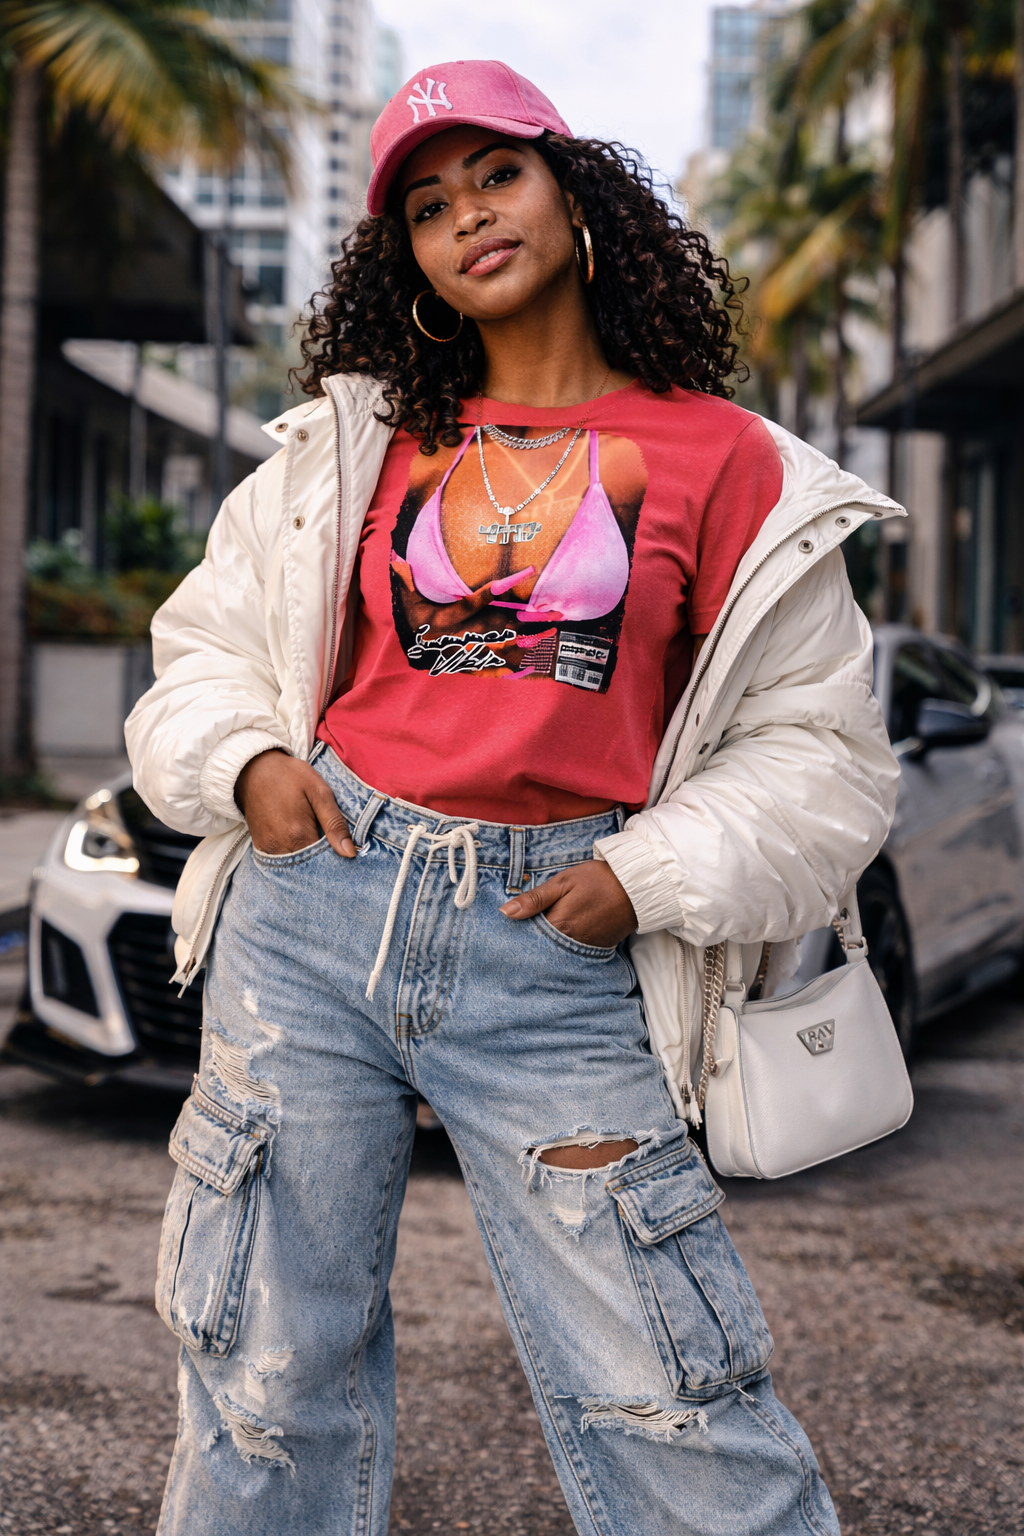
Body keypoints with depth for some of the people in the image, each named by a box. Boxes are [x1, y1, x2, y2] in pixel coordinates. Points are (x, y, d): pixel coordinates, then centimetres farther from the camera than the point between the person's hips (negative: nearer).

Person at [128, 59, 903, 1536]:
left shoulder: (726, 462, 6)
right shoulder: (355, 441, 13)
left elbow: (816, 749, 7)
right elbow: (205, 643, 20)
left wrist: (649, 874, -6)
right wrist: (247, 761, 0)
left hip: (558, 951, -2)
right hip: (313, 900, 3)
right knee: (268, 1385, 9)